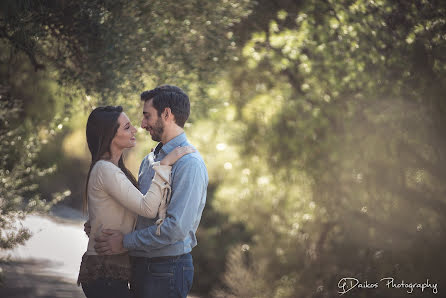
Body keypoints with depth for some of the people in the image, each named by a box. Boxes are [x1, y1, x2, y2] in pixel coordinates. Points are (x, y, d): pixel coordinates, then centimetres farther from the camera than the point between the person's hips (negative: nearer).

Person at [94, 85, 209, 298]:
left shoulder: (190, 164, -16)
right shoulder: (149, 160, 14)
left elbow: (177, 227, -24)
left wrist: (126, 242, -17)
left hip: (167, 270, -8)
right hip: (140, 265, 8)